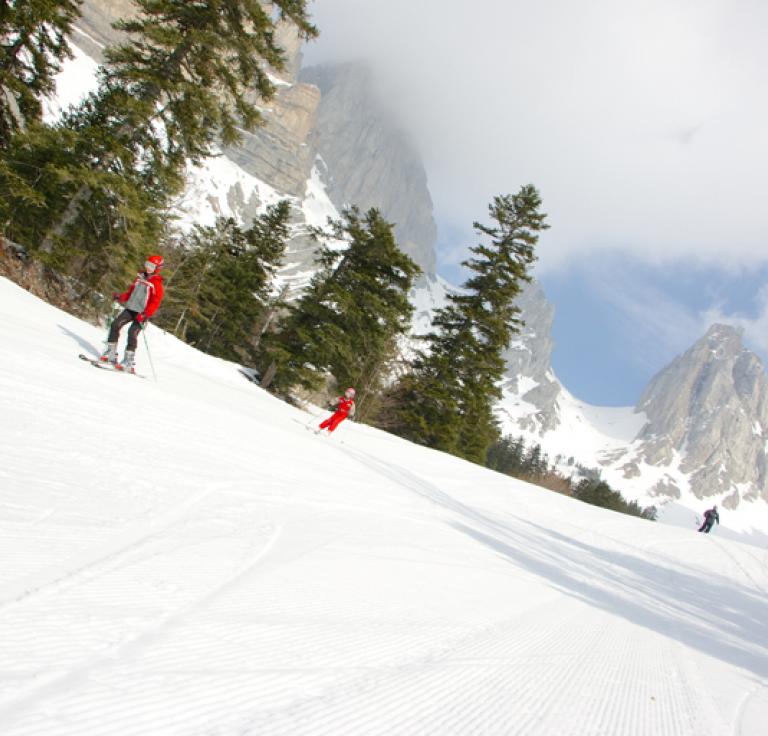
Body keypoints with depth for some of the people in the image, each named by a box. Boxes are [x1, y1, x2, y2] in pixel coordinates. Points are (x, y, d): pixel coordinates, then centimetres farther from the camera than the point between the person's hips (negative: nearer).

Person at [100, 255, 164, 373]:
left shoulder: (156, 283, -7)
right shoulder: (140, 277, 15)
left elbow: (156, 301, -14)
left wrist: (145, 314, -25)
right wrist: (120, 297, 6)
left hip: (142, 313, -7)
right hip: (130, 308, 7)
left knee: (132, 332, -19)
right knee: (115, 325, -5)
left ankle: (128, 363, -15)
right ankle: (111, 354, 3)